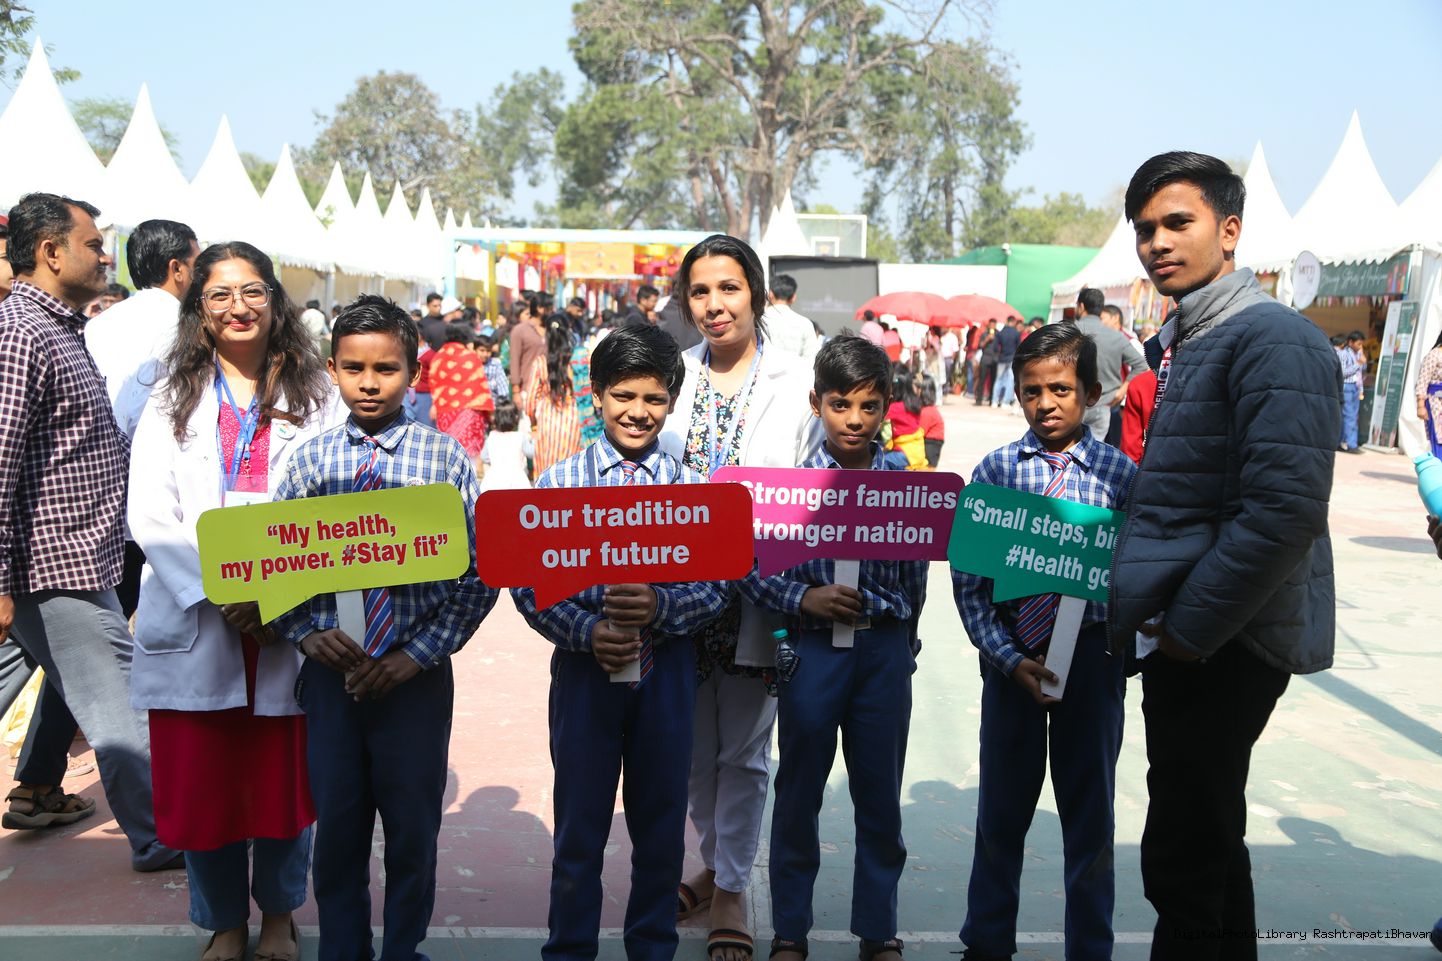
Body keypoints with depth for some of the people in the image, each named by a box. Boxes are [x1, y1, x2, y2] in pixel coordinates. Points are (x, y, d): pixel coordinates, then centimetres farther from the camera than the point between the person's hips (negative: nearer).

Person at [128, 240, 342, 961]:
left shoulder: (315, 396, 6)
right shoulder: (174, 400, 8)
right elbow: (149, 514, -1)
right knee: (201, 784, 7)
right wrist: (221, 594, -14)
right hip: (193, 625, 1)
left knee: (285, 779, 8)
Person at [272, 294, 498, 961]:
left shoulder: (446, 458, -5)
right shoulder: (310, 459, 2)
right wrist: (306, 633, -10)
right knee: (336, 824, 13)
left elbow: (480, 572, -7)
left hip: (416, 674, -2)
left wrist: (420, 653, -12)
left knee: (413, 826, 11)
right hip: (331, 672, 2)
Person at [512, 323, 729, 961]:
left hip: (667, 668, 1)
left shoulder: (692, 488, 1)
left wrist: (661, 607, -21)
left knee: (661, 819, 13)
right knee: (579, 821, 10)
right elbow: (529, 585, -5)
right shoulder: (559, 482, -2)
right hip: (583, 666, -1)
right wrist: (589, 632, -19)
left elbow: (716, 588, -3)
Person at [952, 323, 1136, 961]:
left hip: (1093, 653, 0)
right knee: (1001, 810, 14)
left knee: (1089, 813, 12)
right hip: (1012, 653, 1)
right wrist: (1009, 658, -12)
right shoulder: (996, 469, -3)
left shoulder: (1120, 473, -4)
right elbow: (967, 577, -5)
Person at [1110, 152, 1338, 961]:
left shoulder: (1273, 340, -15)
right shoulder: (1169, 348, 14)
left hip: (1224, 645, -9)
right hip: (1182, 639, 9)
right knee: (1210, 844, 19)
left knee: (1184, 860, -2)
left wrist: (1189, 626, -18)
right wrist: (1148, 611, 12)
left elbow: (1285, 510, -23)